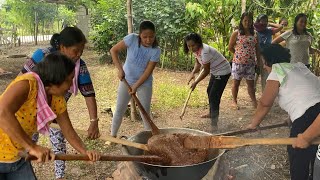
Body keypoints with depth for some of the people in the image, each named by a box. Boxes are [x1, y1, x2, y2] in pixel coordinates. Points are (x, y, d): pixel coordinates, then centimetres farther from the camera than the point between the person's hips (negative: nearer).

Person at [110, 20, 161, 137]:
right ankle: (113, 136, 27)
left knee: (145, 112, 3)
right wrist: (120, 69, -23)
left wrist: (136, 86, -23)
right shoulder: (132, 39, -21)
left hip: (144, 83, -1)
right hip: (126, 80, 1)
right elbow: (113, 50, -15)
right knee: (119, 110, 9)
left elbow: (148, 71, -18)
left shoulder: (156, 50, -20)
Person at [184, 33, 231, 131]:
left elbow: (206, 71, -25)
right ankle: (212, 114, 45)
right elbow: (198, 62, 7)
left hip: (223, 72, -10)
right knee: (209, 91, 25)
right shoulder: (196, 50, -5)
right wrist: (193, 72, -11)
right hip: (215, 71, 11)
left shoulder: (204, 51, -32)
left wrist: (195, 83, -17)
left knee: (214, 96, -15)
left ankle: (214, 124, -12)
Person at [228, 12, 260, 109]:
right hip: (238, 62, -3)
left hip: (250, 63, 3)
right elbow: (230, 47, 0)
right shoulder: (236, 33, -4)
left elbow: (257, 49, 10)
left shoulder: (254, 35, 7)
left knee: (251, 83, 8)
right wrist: (238, 54, 3)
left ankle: (254, 102, 15)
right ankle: (234, 101, 21)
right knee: (236, 82, 8)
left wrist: (258, 61, 7)